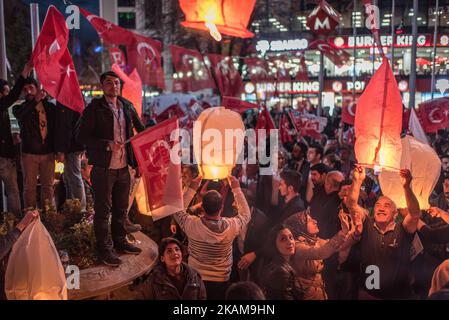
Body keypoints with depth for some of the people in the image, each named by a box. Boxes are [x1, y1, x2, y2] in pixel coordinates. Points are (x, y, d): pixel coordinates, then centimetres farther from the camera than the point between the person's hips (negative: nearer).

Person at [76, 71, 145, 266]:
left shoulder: (127, 106, 9)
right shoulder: (94, 108, -8)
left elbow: (140, 129, 21)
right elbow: (82, 136, -13)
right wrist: (107, 144, -22)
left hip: (123, 167, 6)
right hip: (103, 168, -6)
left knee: (121, 208, 17)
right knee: (103, 210, 4)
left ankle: (119, 241, 33)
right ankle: (104, 250, 15)